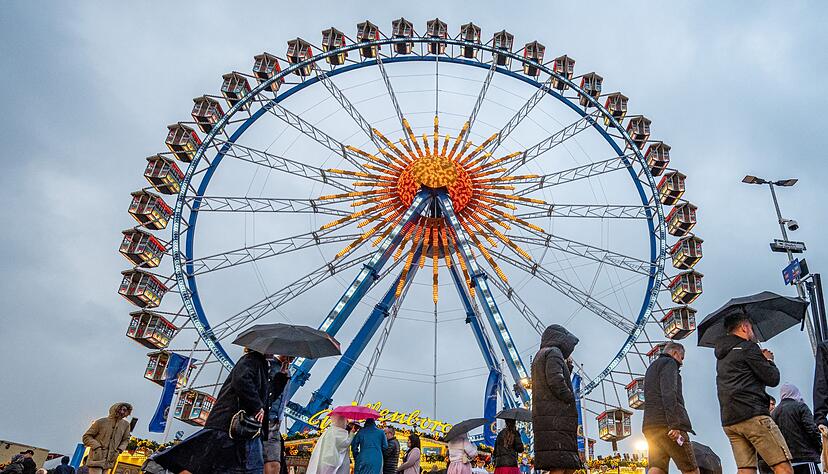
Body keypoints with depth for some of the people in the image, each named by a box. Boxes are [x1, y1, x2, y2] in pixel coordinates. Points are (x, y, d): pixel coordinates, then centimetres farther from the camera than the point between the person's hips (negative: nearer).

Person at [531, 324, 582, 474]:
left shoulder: (539, 356, 27)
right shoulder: (553, 352, -3)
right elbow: (555, 380, -18)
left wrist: (567, 367, 26)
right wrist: (571, 400, -8)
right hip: (556, 415, -10)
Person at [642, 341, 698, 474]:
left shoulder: (651, 368, 30)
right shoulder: (669, 363, 2)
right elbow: (668, 393, -13)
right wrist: (674, 424, -21)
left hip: (650, 425, 8)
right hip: (666, 423, -8)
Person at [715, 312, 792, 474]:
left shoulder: (722, 355, 23)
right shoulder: (748, 347, -2)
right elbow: (773, 379, -3)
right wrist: (769, 360, 16)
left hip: (729, 421, 8)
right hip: (752, 415, -8)